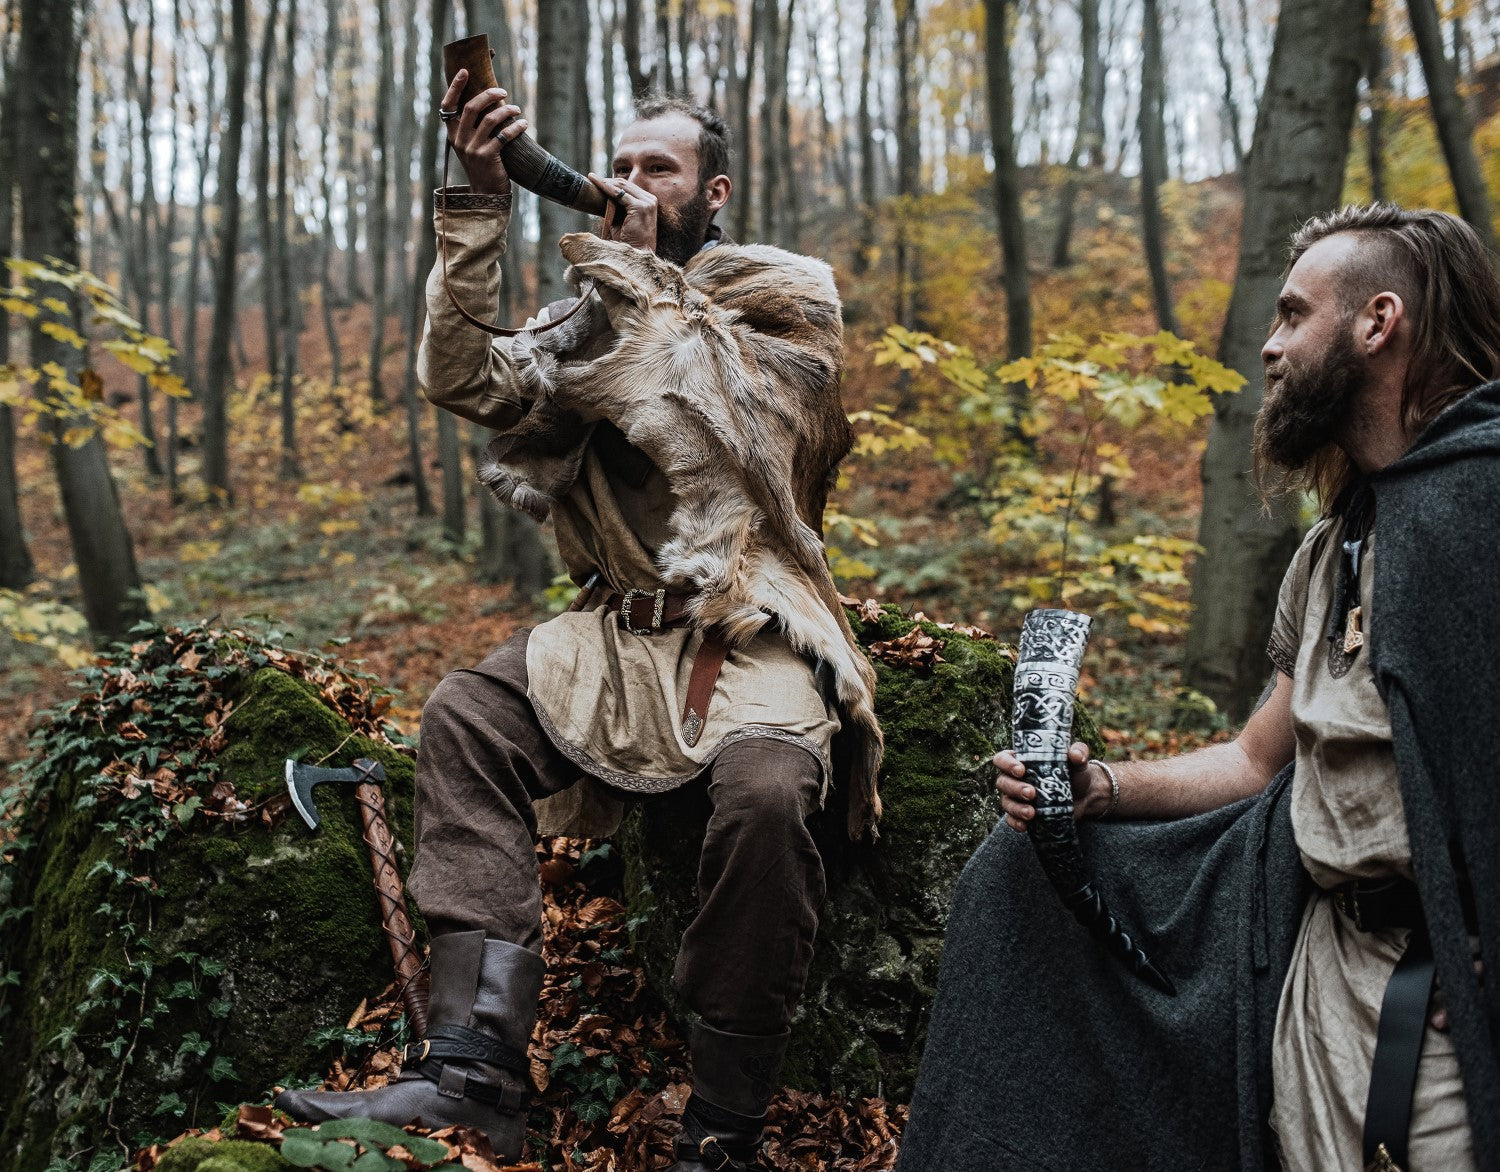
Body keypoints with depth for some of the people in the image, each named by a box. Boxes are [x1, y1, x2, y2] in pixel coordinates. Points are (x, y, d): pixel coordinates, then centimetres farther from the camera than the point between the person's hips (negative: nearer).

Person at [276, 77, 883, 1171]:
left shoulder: (786, 298, 5)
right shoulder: (596, 318, 16)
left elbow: (717, 436, -11)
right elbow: (465, 380, -1)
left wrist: (645, 278, -6)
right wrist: (480, 207, -9)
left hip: (752, 635, -4)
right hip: (619, 630, 5)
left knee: (764, 789, -34)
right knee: (465, 715, -20)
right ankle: (474, 1069, -22)